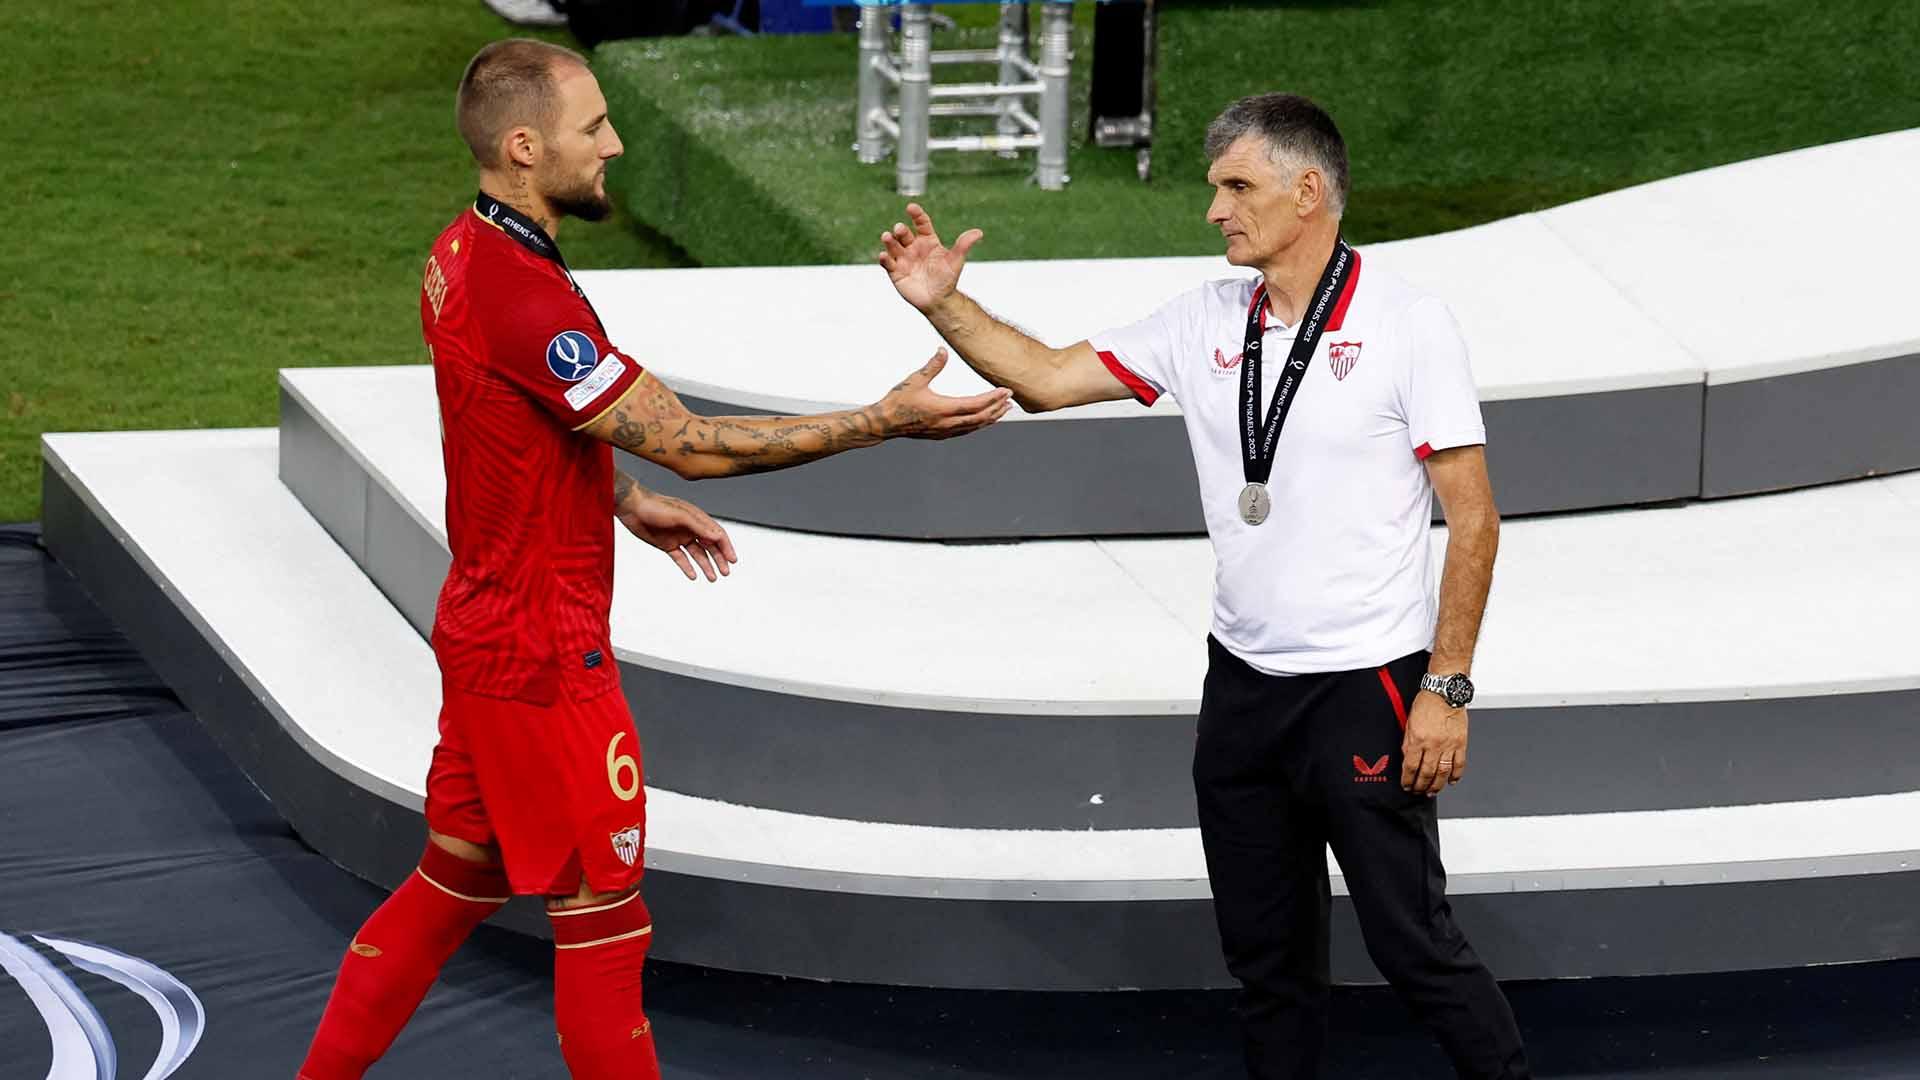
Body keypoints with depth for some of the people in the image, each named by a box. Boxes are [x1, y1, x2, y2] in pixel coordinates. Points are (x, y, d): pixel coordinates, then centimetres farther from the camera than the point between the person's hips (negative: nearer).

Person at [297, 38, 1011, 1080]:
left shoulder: (463, 254, 4)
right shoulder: (525, 297, -27)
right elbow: (693, 444, -24)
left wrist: (628, 501, 14)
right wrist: (885, 420, -20)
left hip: (485, 631, 10)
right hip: (546, 661, -10)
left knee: (455, 880, 20)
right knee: (602, 916, 2)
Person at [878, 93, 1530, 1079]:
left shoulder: (1406, 324, -10)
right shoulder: (1206, 323, 6)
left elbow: (1472, 519, -10)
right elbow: (1047, 378, 8)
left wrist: (1446, 691, -14)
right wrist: (944, 305, -7)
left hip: (1367, 691, -6)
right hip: (1243, 688, 6)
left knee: (1411, 941, -3)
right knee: (1265, 954, 13)